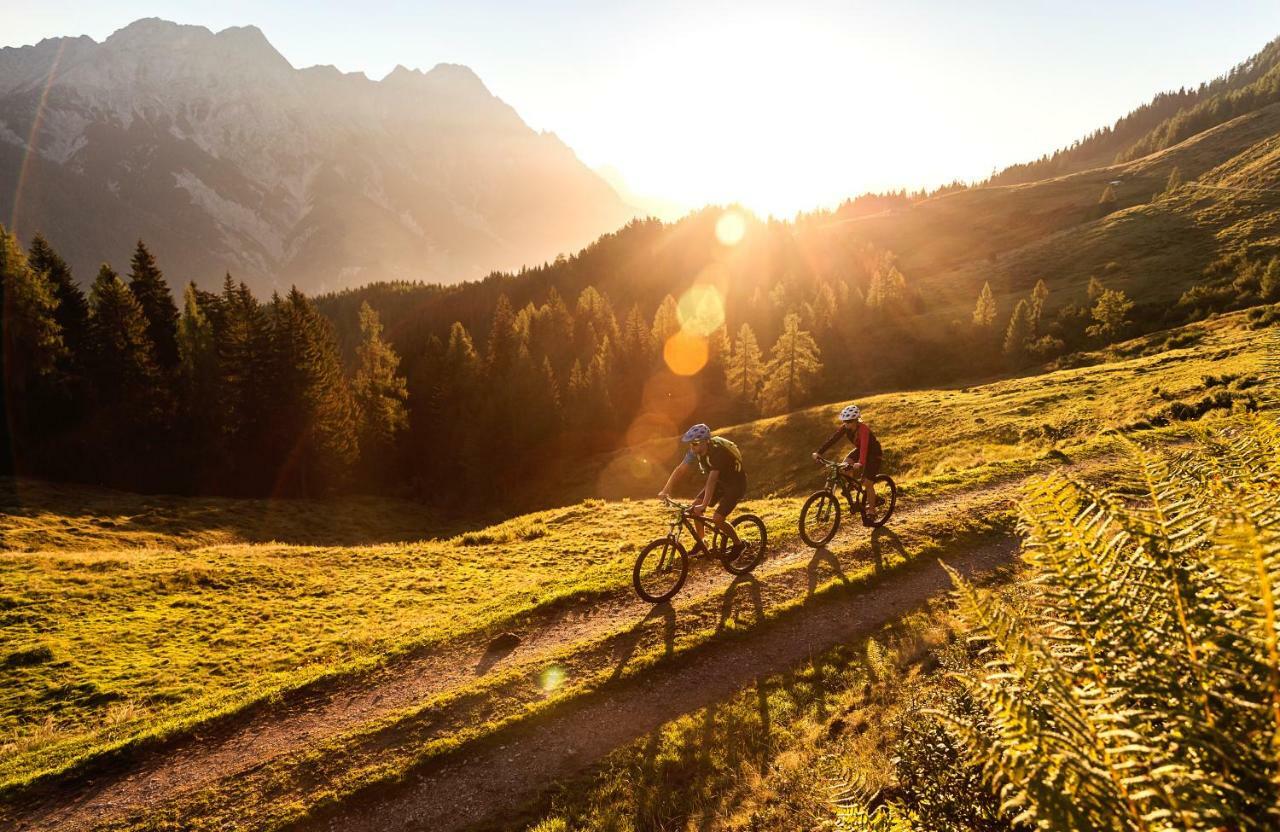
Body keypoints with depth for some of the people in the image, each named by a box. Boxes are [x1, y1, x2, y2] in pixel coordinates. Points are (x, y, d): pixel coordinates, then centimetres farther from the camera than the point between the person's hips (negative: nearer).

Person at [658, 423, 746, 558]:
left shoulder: (717, 452, -35)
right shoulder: (695, 450, -13)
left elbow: (711, 480, -42)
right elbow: (680, 469, -12)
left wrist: (704, 505, -48)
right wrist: (665, 490, -21)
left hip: (735, 484, -7)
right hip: (720, 481, 7)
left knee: (717, 519, -17)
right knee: (695, 507, -6)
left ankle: (738, 544, 6)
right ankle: (701, 543, 11)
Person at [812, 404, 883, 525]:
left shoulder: (863, 429, -33)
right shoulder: (845, 428, -15)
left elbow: (864, 447, -47)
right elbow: (832, 439, -23)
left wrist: (860, 463, -63)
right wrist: (819, 452, -34)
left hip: (874, 453, -6)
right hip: (860, 450, 6)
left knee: (867, 482, -12)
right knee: (844, 468, -19)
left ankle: (871, 512, 2)